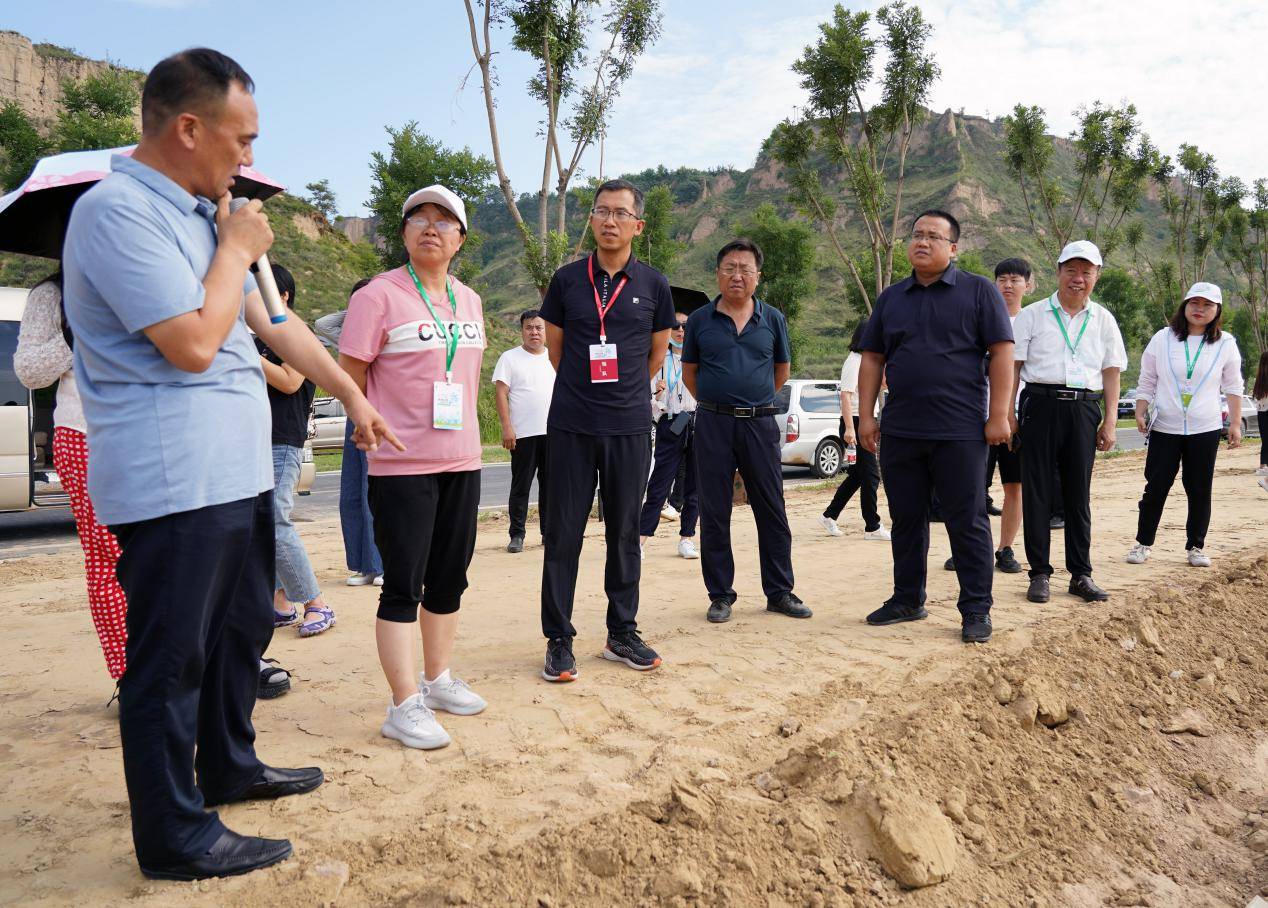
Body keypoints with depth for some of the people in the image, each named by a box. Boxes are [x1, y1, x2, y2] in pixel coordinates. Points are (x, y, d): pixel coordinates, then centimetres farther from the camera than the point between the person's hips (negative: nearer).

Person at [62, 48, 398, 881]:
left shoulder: (203, 214, 16)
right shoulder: (119, 211, -15)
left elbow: (277, 323, 20)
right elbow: (193, 343, -22)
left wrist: (354, 398, 22)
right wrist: (236, 250, -8)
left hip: (237, 470, 10)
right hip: (172, 480, -10)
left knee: (242, 629, 21)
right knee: (172, 657, 1)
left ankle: (229, 766, 40)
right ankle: (176, 837, 15)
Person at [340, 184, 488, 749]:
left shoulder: (468, 299, 12)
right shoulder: (379, 295, -8)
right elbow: (349, 377, -7)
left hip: (462, 461, 7)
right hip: (401, 467, -7)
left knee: (449, 578, 15)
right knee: (403, 586, -3)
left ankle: (437, 679, 31)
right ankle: (405, 707, 6)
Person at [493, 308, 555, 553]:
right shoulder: (510, 358, 1)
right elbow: (501, 393, -4)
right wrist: (506, 428, -13)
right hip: (523, 433, -4)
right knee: (521, 486, 1)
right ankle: (516, 535, 8)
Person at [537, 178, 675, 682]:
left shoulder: (653, 285, 5)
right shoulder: (566, 280, 4)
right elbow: (555, 349, 12)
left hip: (630, 427, 1)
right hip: (571, 426, -1)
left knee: (625, 532, 9)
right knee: (563, 532, 2)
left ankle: (622, 633, 21)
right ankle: (559, 640, 12)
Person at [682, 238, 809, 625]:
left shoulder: (772, 319, 6)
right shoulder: (700, 320, 4)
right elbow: (689, 372, 12)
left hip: (760, 423, 1)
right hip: (713, 423, -1)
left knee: (772, 510, 5)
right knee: (714, 513, 3)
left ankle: (779, 592, 17)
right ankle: (720, 595, 14)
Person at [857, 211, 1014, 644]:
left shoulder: (978, 291, 1)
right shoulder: (891, 298, 13)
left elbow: (1001, 352, -4)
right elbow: (872, 359, 13)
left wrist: (998, 415, -11)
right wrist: (866, 415, 5)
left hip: (959, 431, -4)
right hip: (900, 432, 4)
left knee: (967, 523, 1)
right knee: (906, 520, 12)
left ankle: (976, 610, 11)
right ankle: (907, 600, 25)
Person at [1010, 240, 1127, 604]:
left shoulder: (1104, 320, 13)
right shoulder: (1032, 315, 6)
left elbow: (1111, 373, 12)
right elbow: (1012, 366, 4)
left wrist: (1110, 421, 5)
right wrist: (1009, 413, -3)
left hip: (1084, 409, 2)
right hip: (1040, 405, -2)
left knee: (1079, 493, 6)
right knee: (1036, 491, -1)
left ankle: (1081, 574, 13)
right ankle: (1039, 573, 6)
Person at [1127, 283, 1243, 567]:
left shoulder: (1225, 344, 4)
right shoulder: (1162, 339, 3)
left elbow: (1232, 387, 10)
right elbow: (1146, 381, 7)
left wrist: (1235, 423, 6)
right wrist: (1140, 412, -3)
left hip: (1205, 429, 1)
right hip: (1164, 428, 0)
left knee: (1200, 490, 4)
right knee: (1156, 487, 0)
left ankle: (1196, 546, 15)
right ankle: (1143, 543, 10)